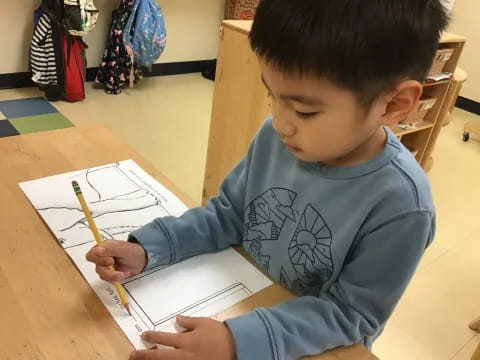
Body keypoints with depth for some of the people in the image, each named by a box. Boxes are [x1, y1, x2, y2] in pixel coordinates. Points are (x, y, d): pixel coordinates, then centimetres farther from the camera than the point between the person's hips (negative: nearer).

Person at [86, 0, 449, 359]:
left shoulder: (399, 206, -28)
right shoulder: (276, 136, -15)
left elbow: (349, 312, -20)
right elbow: (229, 214, -4)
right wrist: (147, 248, -15)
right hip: (241, 302, 4)